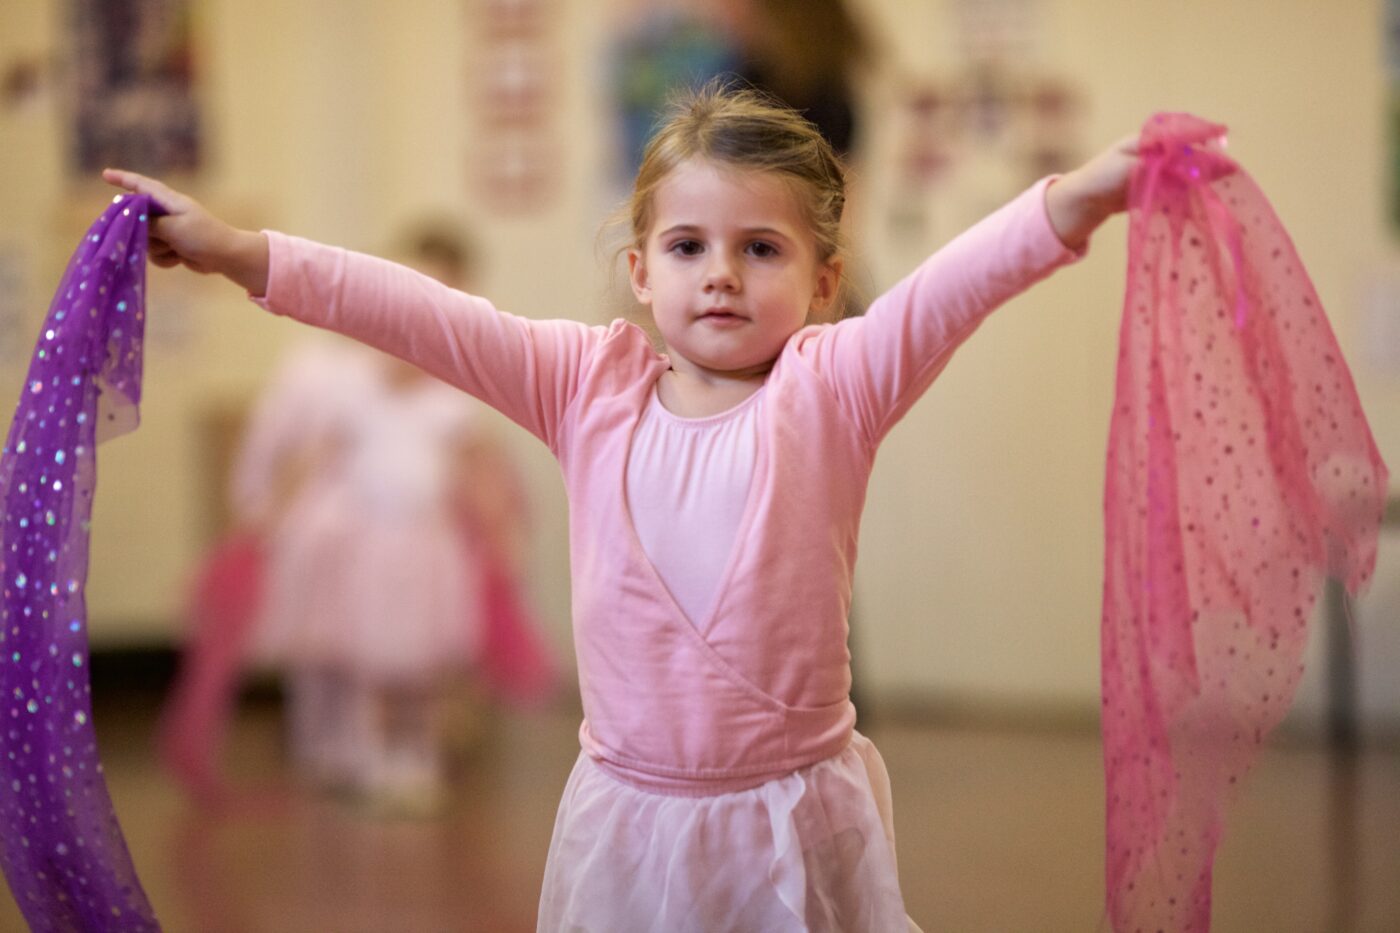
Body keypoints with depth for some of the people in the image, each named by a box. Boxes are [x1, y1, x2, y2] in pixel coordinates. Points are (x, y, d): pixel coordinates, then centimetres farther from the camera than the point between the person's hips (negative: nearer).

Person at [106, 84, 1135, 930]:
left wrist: (1085, 193, -38)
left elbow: (959, 280, -23)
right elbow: (415, 312, -3)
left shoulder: (834, 387, -7)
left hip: (801, 830, -2)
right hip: (627, 824, 2)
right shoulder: (590, 384, 1)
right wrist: (239, 253, -8)